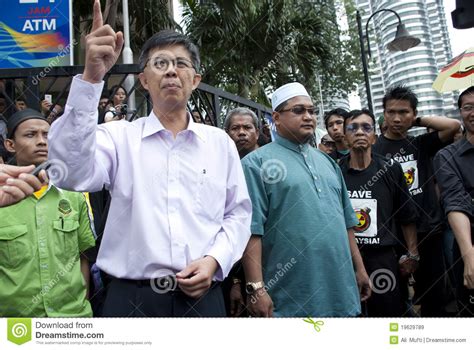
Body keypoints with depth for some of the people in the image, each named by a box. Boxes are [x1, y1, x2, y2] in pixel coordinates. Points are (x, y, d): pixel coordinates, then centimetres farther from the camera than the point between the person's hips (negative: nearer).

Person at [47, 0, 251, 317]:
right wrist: (91, 78, -25)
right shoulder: (119, 136, 1)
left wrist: (215, 260, -8)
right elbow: (70, 173, -18)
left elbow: (238, 213, 10)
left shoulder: (220, 142, 8)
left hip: (202, 297, 2)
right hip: (132, 299, -1)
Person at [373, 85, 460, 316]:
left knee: (435, 296, 12)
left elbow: (453, 126, -4)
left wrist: (418, 122, 0)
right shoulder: (374, 149, -2)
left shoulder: (421, 144, 9)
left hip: (430, 231, 3)